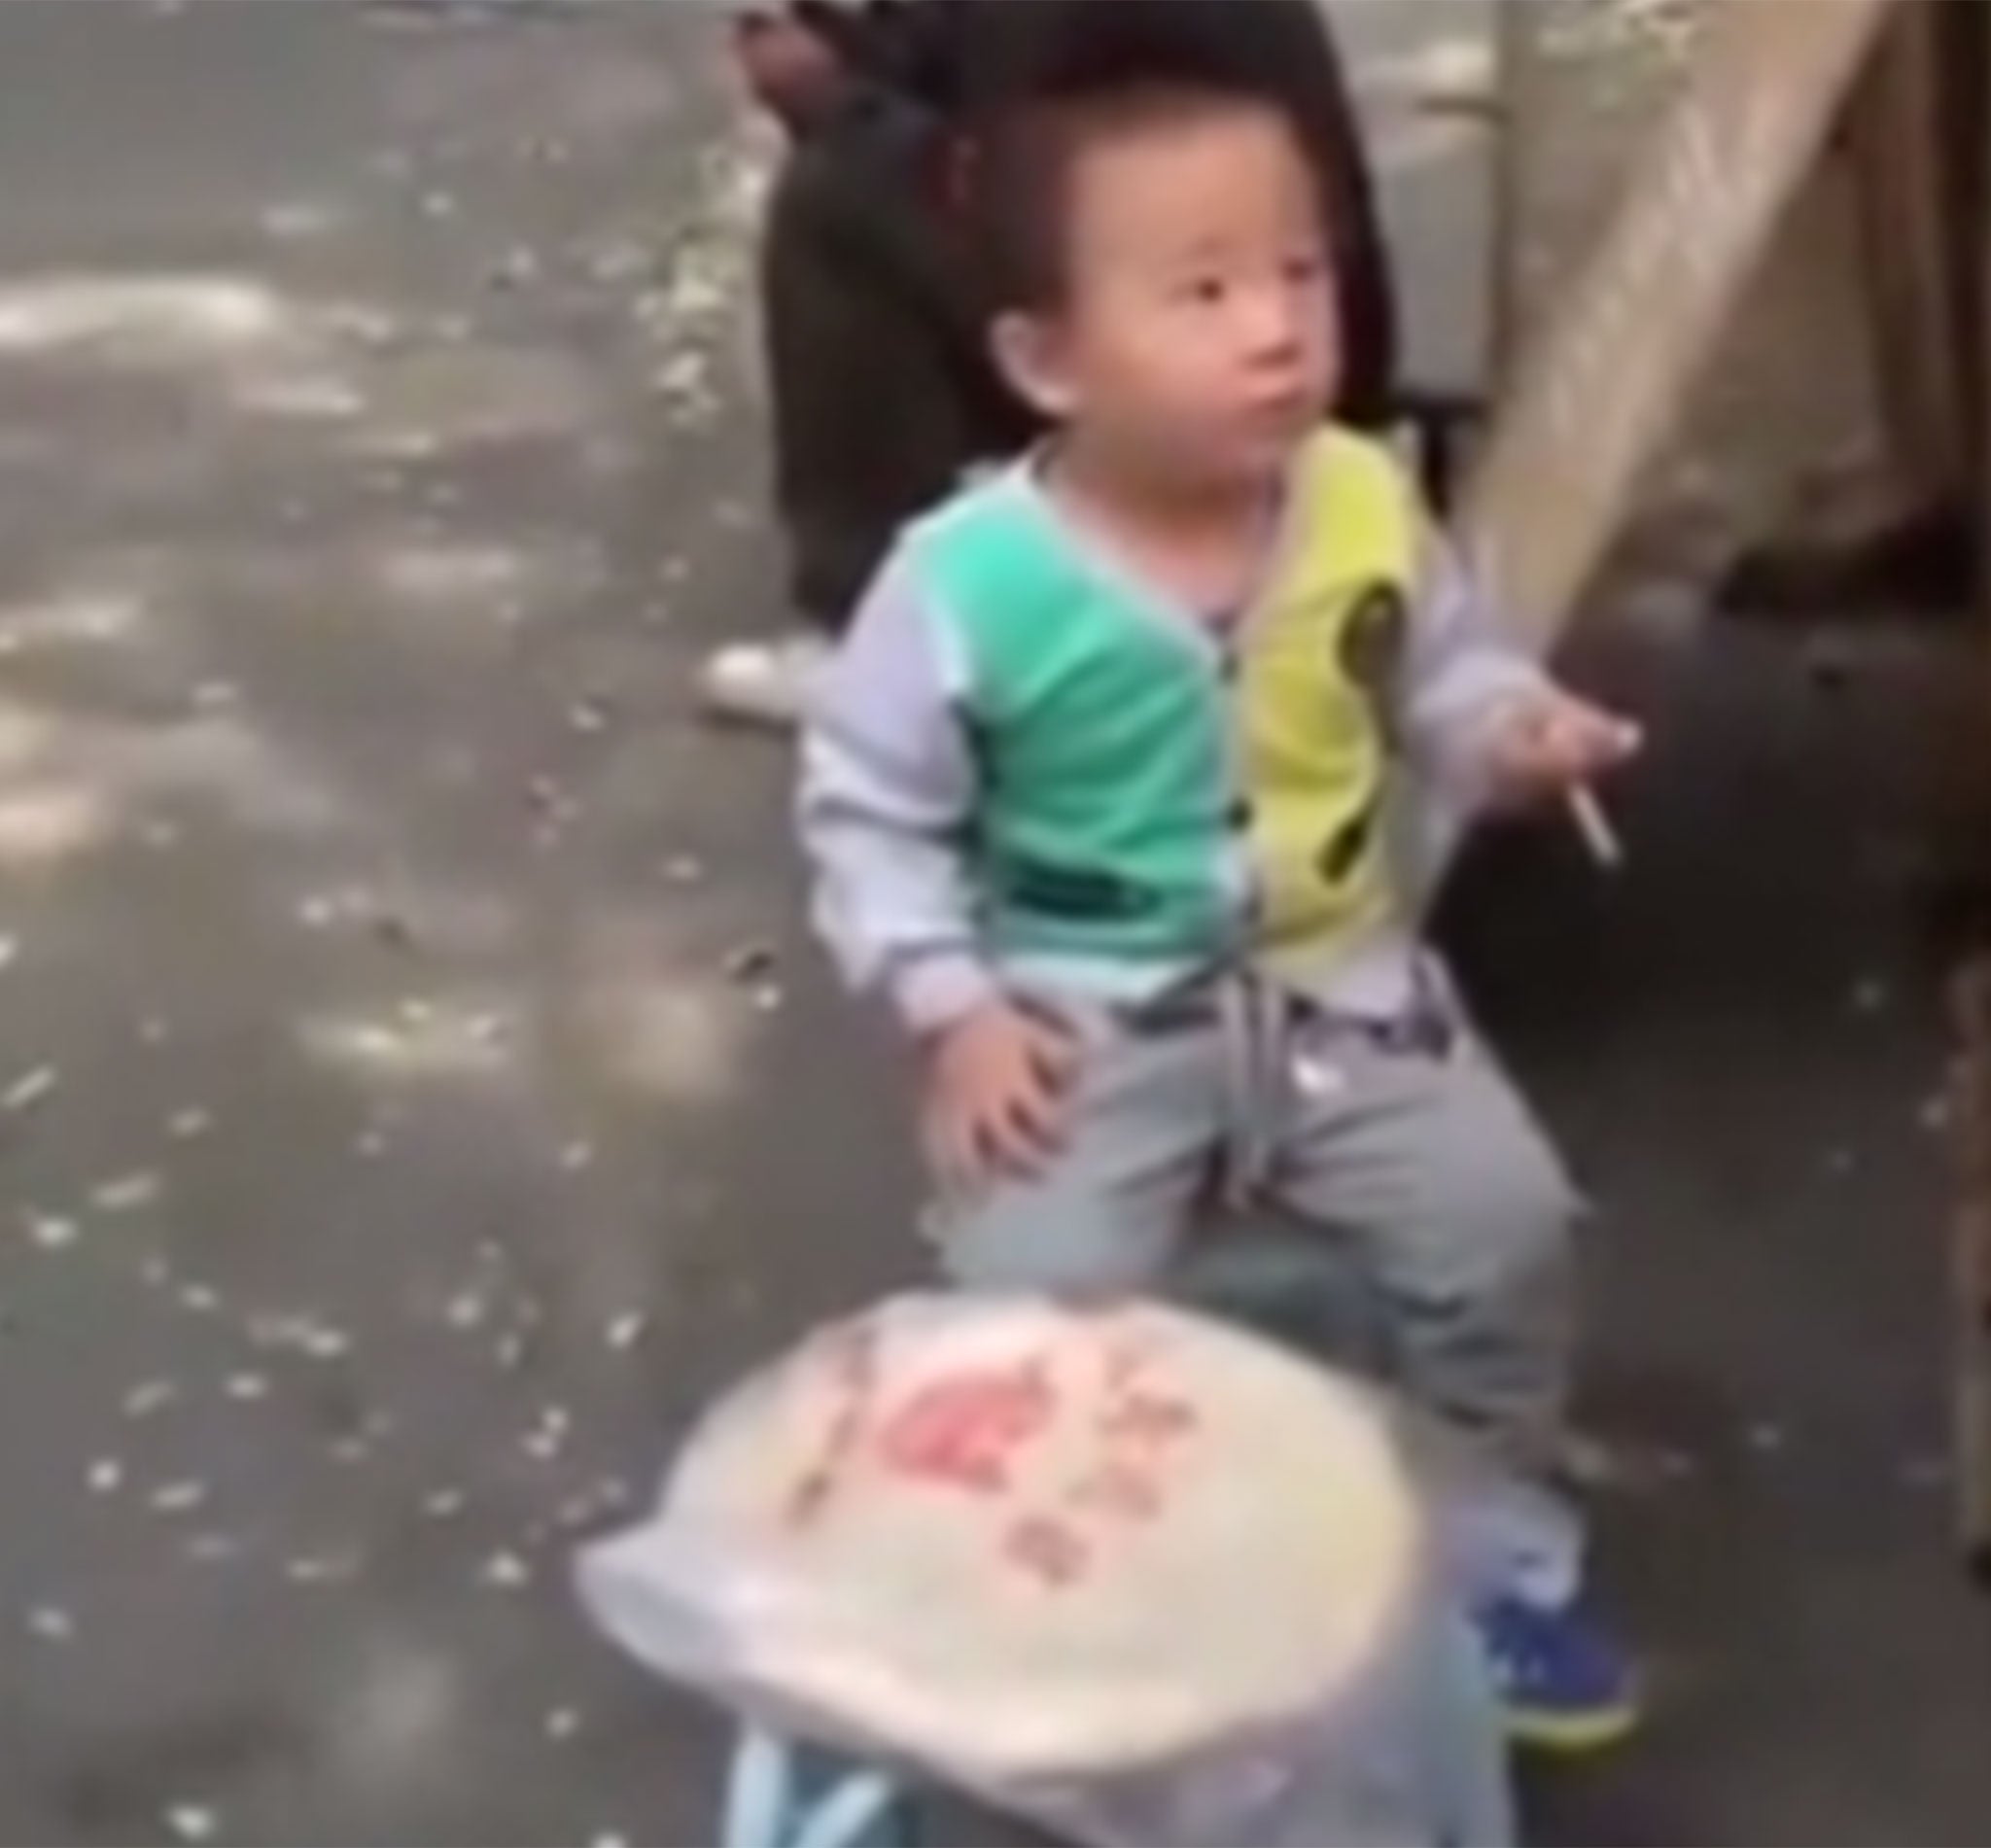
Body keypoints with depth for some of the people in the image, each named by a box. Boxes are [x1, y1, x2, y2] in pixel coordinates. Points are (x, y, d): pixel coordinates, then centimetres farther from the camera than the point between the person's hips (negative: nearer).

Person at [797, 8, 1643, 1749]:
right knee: (1038, 1297, -20)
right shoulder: (972, 579, -20)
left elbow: (1438, 673, 9)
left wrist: (1509, 726, -14)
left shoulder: (1363, 508, -10)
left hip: (1340, 981, 3)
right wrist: (952, 1010, -15)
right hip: (1084, 1017, -3)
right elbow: (868, 811, -8)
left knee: (1505, 1220, -9)